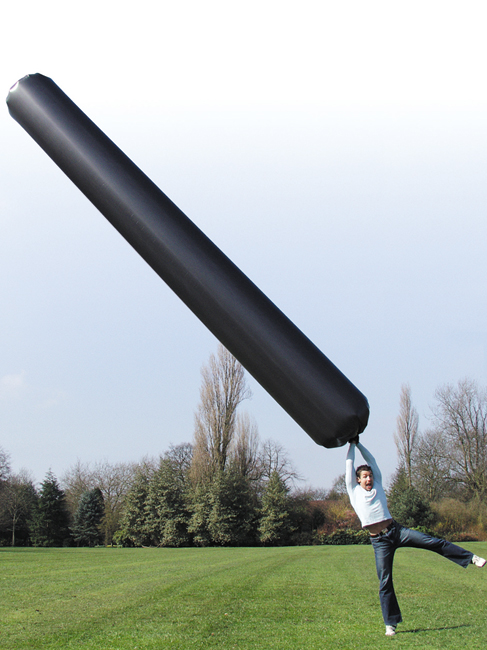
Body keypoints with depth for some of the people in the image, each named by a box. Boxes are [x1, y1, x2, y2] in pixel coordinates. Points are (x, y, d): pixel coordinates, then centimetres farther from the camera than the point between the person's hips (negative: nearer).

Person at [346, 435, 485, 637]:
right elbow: (350, 465, 5)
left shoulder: (377, 486, 13)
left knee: (433, 542, -11)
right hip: (380, 541, -2)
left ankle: (471, 558, -6)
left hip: (396, 530, 2)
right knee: (385, 582, -2)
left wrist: (359, 444, 19)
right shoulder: (354, 491, 6)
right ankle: (390, 624, 5)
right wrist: (352, 445, 13)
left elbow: (371, 460, 17)